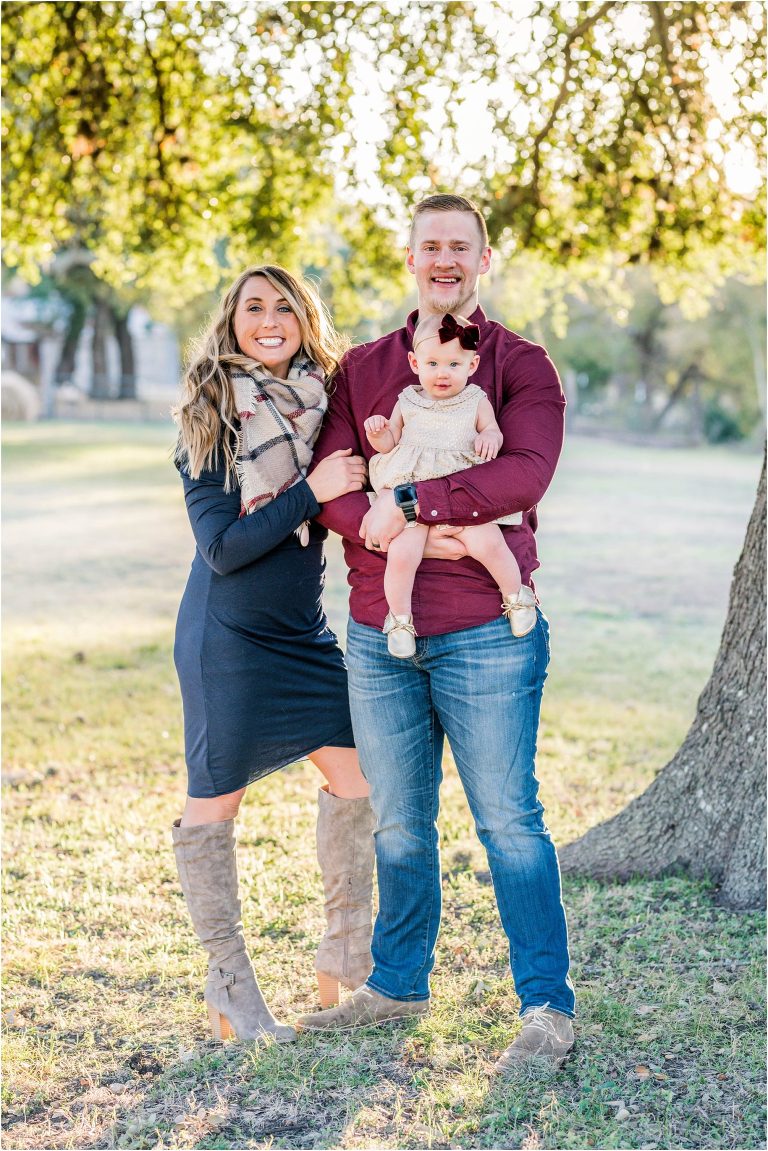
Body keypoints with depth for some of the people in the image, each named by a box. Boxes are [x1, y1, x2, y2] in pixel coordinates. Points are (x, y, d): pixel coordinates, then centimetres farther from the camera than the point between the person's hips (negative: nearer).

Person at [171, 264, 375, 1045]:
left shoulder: (325, 401, 4)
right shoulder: (209, 419, -11)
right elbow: (222, 548, -16)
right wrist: (312, 490, -21)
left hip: (303, 631, 6)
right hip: (227, 635, -6)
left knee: (358, 771, 7)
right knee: (214, 802, 1)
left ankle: (345, 958, 23)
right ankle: (228, 988, 15)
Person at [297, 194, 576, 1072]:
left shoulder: (521, 365, 1)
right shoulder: (362, 368, 12)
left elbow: (527, 472, -16)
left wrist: (408, 503, -18)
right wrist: (396, 537, -17)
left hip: (485, 630, -4)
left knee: (508, 820, 1)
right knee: (397, 823, 14)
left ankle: (547, 1007, 12)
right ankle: (397, 984, 31)